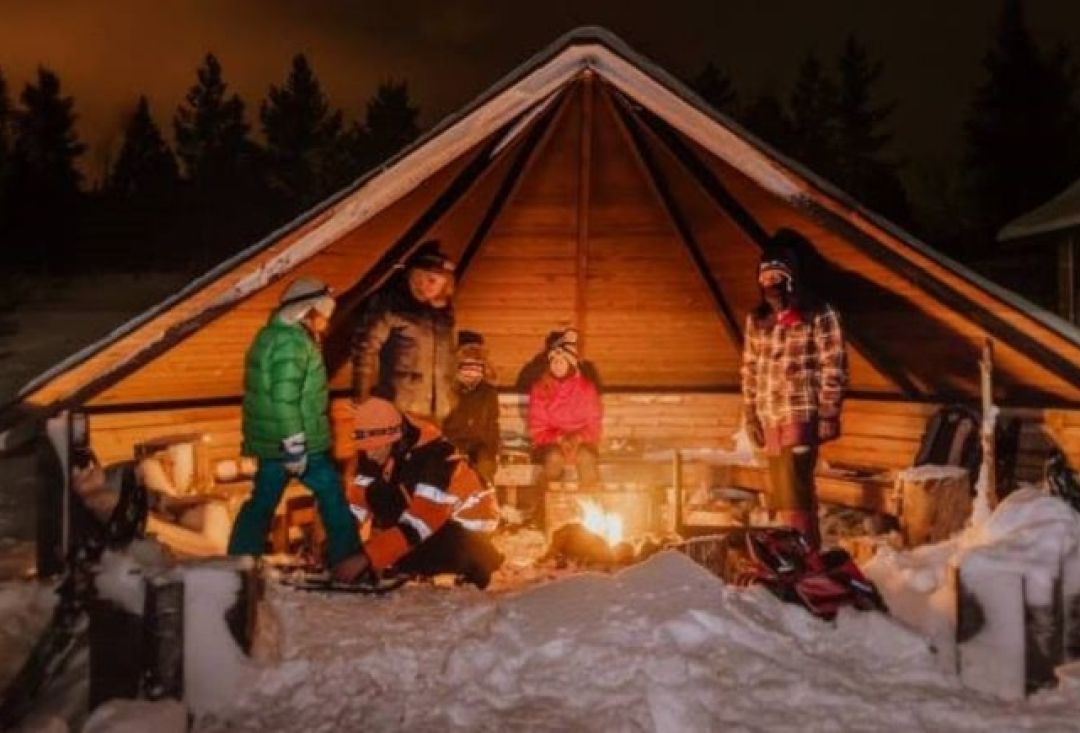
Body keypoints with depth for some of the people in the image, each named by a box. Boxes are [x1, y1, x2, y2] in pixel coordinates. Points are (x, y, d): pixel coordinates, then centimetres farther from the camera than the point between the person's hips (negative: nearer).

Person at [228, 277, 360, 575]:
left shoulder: (269, 336, 15)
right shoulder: (293, 341, -18)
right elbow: (285, 399, -24)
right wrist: (295, 447, -22)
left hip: (270, 439, 9)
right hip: (297, 441, -9)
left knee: (262, 500, 14)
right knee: (330, 492, 3)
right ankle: (347, 558, 9)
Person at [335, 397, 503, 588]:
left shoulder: (434, 455, -33)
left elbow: (420, 521, -37)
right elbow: (356, 501, -9)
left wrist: (368, 557, -40)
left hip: (468, 518, -7)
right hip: (439, 516, 7)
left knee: (400, 558, -26)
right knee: (376, 493, -15)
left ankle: (477, 558, -3)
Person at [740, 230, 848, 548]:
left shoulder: (819, 315, -6)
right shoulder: (757, 320, 11)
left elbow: (834, 368, -7)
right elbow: (750, 370, 15)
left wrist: (828, 415, -11)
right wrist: (751, 416, 13)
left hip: (801, 416, -6)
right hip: (770, 419, 6)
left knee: (793, 497, -10)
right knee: (791, 496, 14)